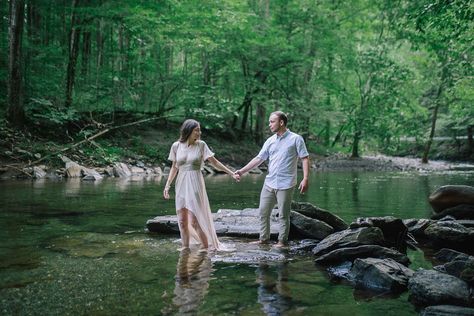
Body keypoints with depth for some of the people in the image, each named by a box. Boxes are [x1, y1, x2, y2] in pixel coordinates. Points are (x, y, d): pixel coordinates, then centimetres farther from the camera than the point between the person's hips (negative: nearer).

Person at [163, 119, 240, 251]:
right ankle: (185, 249, 19)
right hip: (181, 185, 3)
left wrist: (231, 173, -1)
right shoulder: (176, 146, 4)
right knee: (182, 221, 6)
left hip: (195, 185, -3)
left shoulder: (201, 145, -1)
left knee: (194, 221, -9)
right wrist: (167, 185, 8)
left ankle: (206, 247, 5)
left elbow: (214, 162, 2)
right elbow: (174, 167, 12)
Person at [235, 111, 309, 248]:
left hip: (285, 185, -6)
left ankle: (282, 241, 15)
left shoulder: (296, 139, -5)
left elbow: (305, 159, -7)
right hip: (269, 183, 6)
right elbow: (259, 158, 11)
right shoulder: (270, 141, 10)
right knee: (263, 211, 9)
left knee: (283, 215, 2)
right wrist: (242, 171, 5)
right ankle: (264, 238, 22)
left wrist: (305, 179, -17)